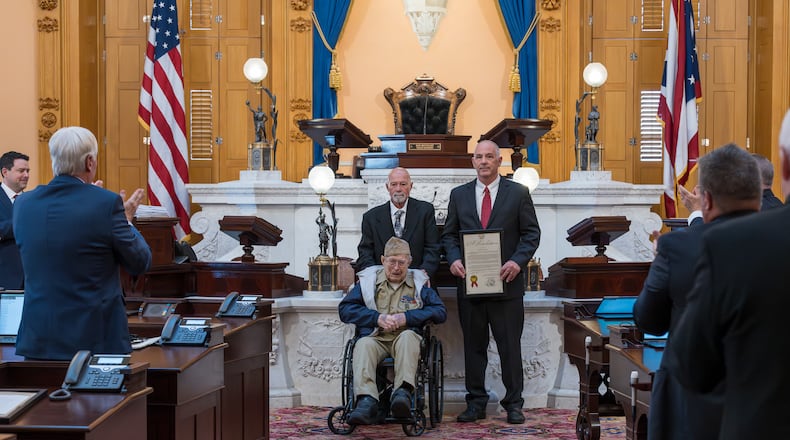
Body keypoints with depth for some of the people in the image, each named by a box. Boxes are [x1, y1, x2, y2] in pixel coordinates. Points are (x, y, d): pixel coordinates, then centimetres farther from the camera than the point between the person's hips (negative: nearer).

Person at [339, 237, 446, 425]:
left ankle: (403, 392, -55)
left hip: (405, 337, -1)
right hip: (375, 337, 1)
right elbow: (344, 309, 9)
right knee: (364, 344, -33)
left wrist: (406, 317, -6)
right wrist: (377, 318, -4)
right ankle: (367, 402, -51)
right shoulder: (368, 279, 19)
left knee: (408, 336, -35)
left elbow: (440, 312, 6)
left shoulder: (419, 282, 18)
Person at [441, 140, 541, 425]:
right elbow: (449, 234, 12)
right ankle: (476, 403, 15)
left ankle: (513, 404, 10)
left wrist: (518, 261, -14)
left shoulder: (518, 193, 4)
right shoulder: (459, 195, 11)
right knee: (473, 345, 7)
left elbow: (531, 233, 2)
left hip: (506, 282, -2)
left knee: (510, 345, 1)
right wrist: (453, 259, -7)